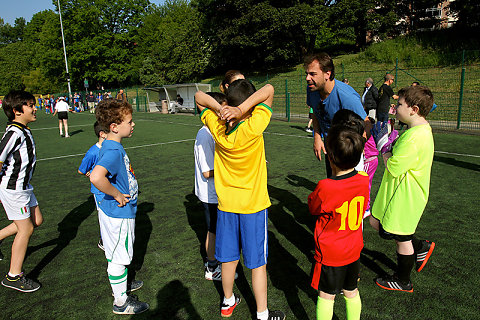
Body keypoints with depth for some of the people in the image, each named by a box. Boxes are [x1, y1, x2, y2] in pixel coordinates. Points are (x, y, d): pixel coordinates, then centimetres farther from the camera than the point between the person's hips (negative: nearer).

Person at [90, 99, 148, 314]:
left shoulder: (113, 146, 4)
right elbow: (96, 177, -45)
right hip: (118, 214, -10)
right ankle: (121, 302, 25)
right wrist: (117, 194, -29)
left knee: (115, 255, 26)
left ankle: (120, 285, 47)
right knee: (119, 258, 7)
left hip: (118, 211, 10)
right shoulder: (113, 151, -28)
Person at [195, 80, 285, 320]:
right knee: (258, 262, 11)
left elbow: (199, 97, 4)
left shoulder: (217, 127, -9)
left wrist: (219, 108, -14)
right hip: (253, 205, -4)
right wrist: (243, 110, -25)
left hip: (226, 205, 4)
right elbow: (269, 89, -16)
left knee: (229, 258, 20)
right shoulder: (253, 129, -21)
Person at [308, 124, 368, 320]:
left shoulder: (325, 188, -29)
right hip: (354, 251, 5)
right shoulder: (364, 180, -12)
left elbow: (312, 208, -10)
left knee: (326, 296, 13)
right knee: (351, 293, 23)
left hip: (329, 254, -5)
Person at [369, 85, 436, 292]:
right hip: (398, 194, 10)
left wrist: (383, 142, -14)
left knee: (402, 239, 9)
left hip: (404, 199, -10)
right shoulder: (421, 130, 6)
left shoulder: (415, 137, -28)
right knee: (376, 223, 19)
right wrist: (387, 141, 4)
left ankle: (402, 281, 32)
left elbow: (393, 168, -26)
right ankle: (420, 247, 33)